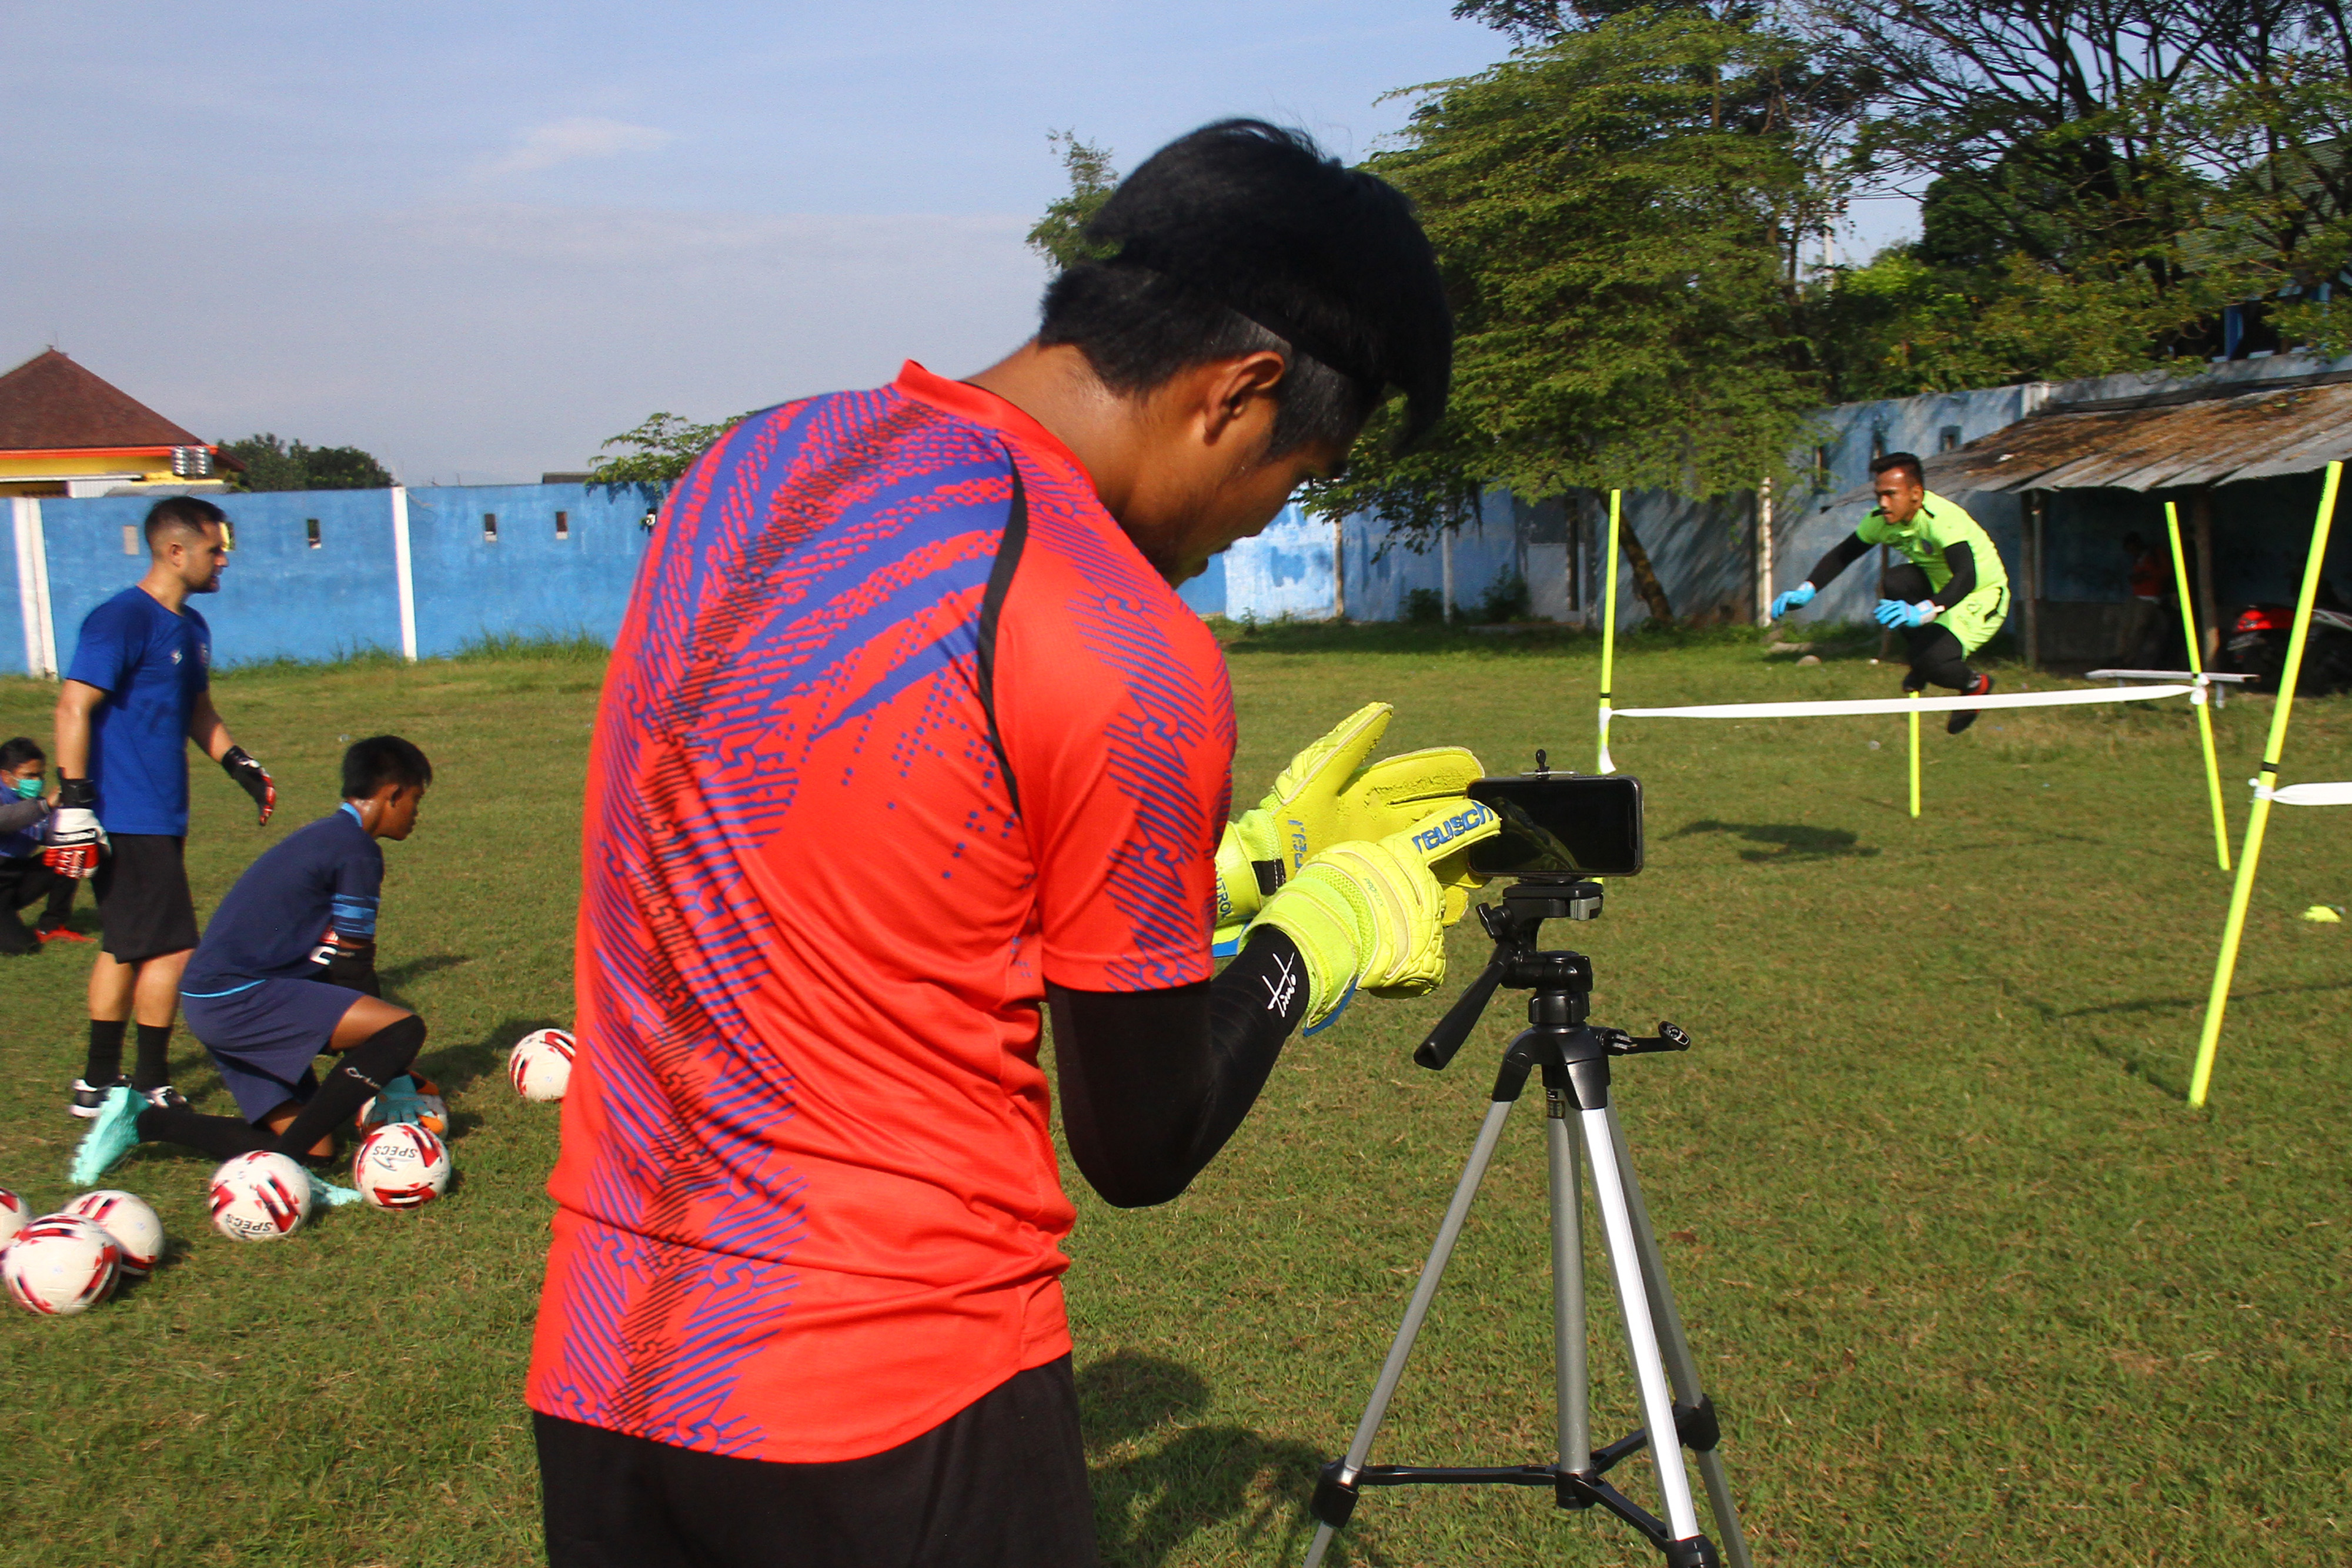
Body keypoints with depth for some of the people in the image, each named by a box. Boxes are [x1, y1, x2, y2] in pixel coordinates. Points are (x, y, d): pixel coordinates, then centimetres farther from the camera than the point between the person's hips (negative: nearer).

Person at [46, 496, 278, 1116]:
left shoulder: (191, 627, 15)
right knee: (172, 950, -7)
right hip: (127, 822, -10)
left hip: (159, 819, 10)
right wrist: (74, 802, -22)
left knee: (125, 947, 15)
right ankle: (152, 1092, 4)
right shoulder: (122, 619, -14)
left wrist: (240, 764, 18)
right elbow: (74, 707, -19)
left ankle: (99, 1084, 24)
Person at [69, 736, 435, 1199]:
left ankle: (142, 1119, 16)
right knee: (404, 1029, -21)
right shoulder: (357, 850, -12)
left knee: (314, 1153, 9)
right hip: (240, 995, -10)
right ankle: (285, 1162, -17)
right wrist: (394, 1080, 0)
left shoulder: (326, 836, 18)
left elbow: (335, 964, 22)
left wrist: (384, 1068, 23)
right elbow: (353, 971, -9)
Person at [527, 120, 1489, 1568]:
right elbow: (1143, 1147, -9)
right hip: (895, 1418, -6)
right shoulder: (1128, 657, -20)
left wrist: (1247, 855, 16)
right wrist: (1322, 933, 8)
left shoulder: (752, 467, 2)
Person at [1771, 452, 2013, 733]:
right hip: (1937, 583, 6)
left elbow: (1966, 577, -47)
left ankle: (1975, 685, 10)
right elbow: (1842, 555, -2)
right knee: (1896, 582, -28)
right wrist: (1806, 590, -19)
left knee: (1934, 663, -28)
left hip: (1983, 595, -6)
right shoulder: (1881, 520, -14)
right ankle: (1921, 663, -4)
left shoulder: (1942, 519, -35)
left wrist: (1924, 611, -63)